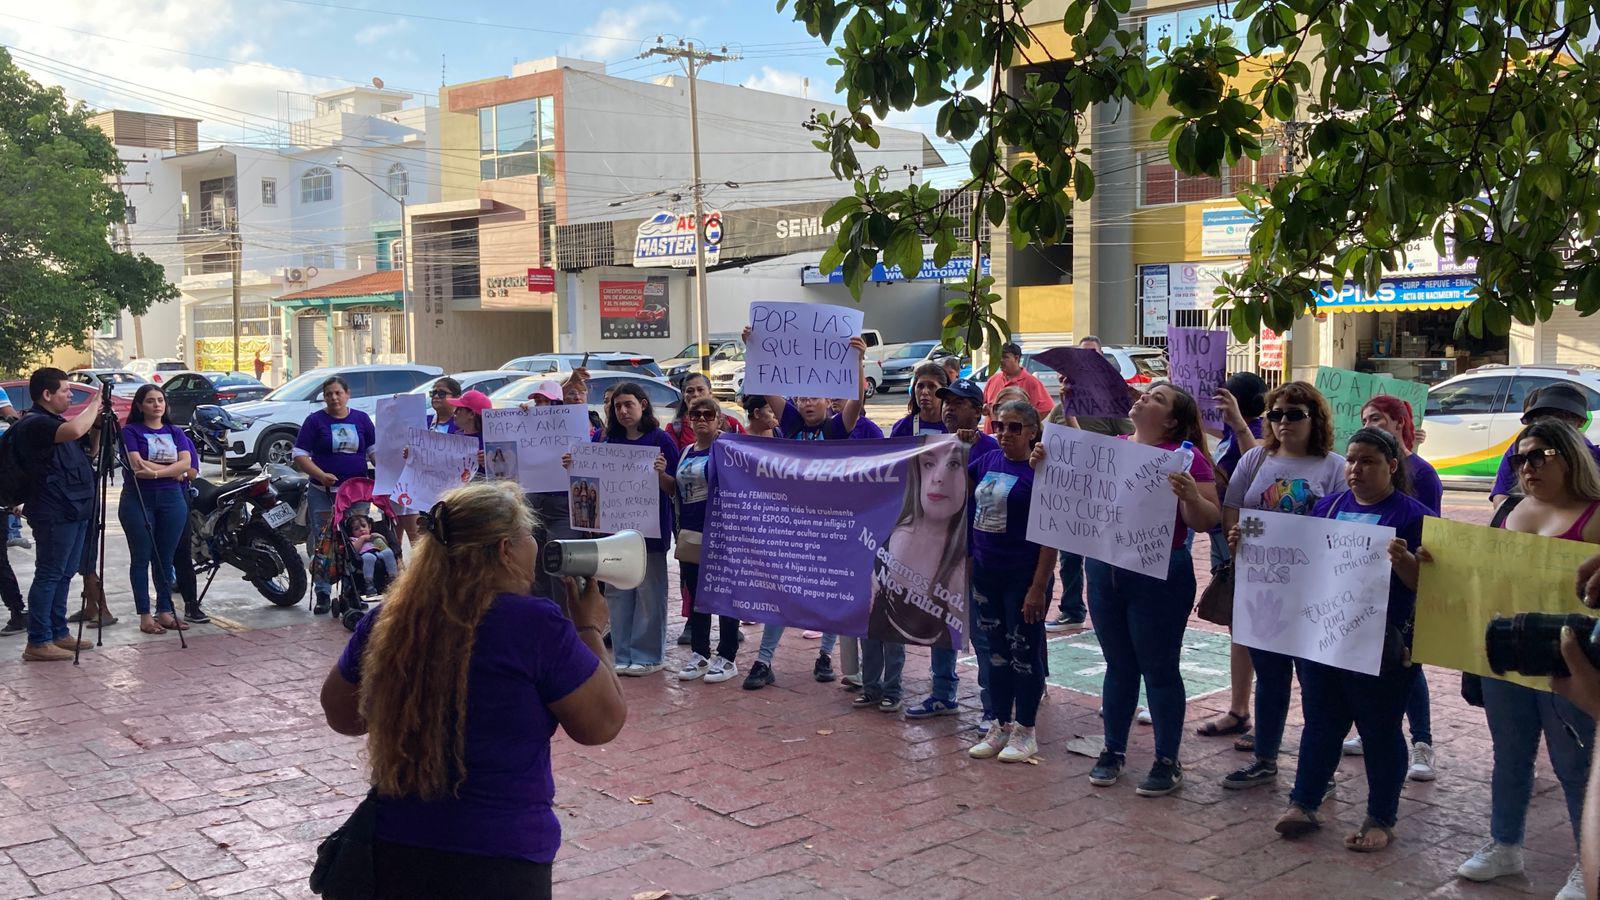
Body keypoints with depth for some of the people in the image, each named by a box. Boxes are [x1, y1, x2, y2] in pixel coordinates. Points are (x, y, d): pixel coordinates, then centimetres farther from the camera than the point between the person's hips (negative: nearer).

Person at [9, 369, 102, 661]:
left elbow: (86, 448, 30)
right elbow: (73, 430, -32)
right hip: (54, 513, -10)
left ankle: (58, 633, 21)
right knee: (48, 576, -7)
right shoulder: (34, 424, -14)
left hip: (74, 510, 10)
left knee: (64, 575, 13)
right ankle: (38, 643, -3)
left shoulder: (55, 421, 18)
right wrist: (93, 406, -16)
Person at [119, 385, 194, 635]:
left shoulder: (175, 432, 13)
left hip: (171, 499, 4)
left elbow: (186, 462, -2)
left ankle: (165, 611, 13)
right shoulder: (130, 431, 1)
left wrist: (155, 472, -16)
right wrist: (174, 471, -8)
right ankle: (144, 616, 3)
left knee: (165, 559, 7)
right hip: (138, 499, -3)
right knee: (141, 559, 0)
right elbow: (137, 465, -13)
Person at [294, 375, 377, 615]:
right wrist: (322, 475, -17)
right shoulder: (315, 420, 2)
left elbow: (375, 450, 12)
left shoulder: (361, 419, 10)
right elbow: (300, 455, -2)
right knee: (322, 543, -3)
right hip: (323, 492, -2)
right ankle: (323, 593, 3)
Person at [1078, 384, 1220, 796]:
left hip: (1160, 578, -5)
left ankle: (1168, 761, 17)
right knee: (1119, 665, 16)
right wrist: (1047, 464, -3)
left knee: (1159, 668, 5)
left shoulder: (1185, 456, -9)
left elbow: (1207, 521, -13)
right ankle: (1114, 750, 28)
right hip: (1104, 572, 5)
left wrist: (1189, 495, -33)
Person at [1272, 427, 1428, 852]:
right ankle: (1303, 804, 23)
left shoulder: (1412, 516, -7)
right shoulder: (1329, 506, 10)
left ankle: (1381, 820, 20)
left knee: (1380, 730, 7)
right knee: (1320, 723, 13)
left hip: (1381, 645, -5)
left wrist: (1403, 559, -33)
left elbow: (1425, 582, -12)